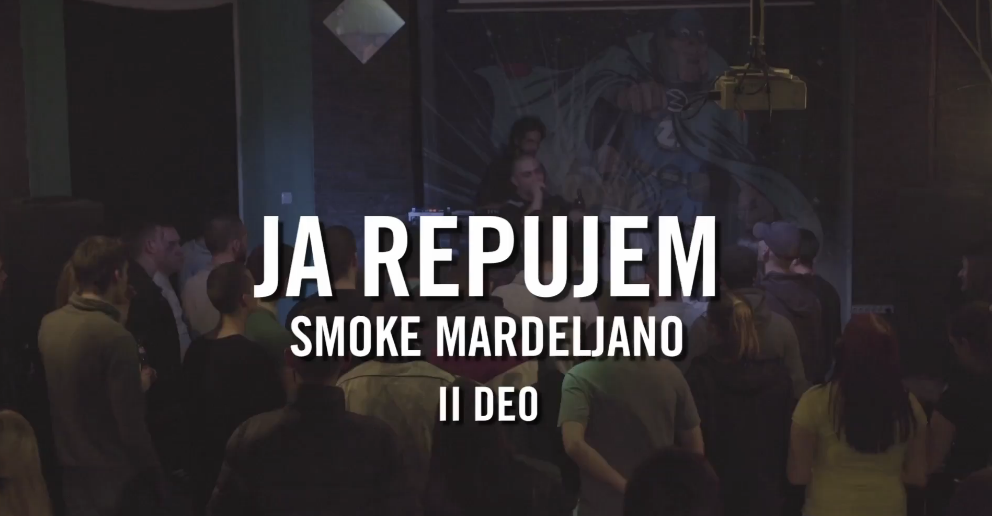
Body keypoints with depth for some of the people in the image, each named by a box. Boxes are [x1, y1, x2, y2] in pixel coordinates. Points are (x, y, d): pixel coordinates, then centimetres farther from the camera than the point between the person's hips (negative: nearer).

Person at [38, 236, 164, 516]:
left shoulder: (49, 323, -1)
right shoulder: (116, 336, -23)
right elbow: (131, 424, -21)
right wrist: (156, 481, -9)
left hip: (69, 466, 7)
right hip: (111, 472, -7)